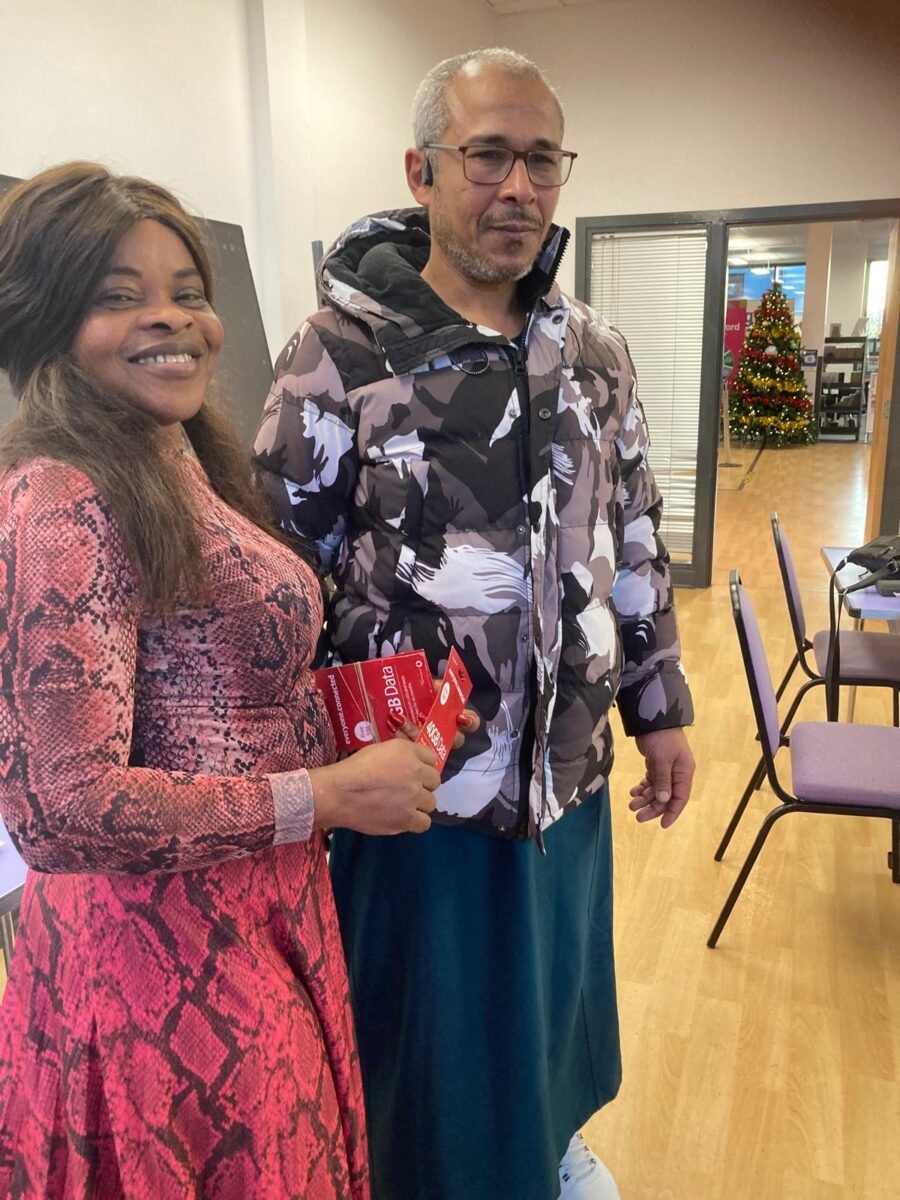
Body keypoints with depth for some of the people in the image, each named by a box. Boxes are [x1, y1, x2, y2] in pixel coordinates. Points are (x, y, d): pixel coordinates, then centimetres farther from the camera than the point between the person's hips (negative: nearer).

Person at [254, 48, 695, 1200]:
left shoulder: (593, 349, 3)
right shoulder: (338, 350, -13)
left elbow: (633, 540, 9)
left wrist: (660, 706, 9)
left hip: (569, 769, 5)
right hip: (417, 786, -5)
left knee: (557, 996, 27)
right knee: (435, 1036, 16)